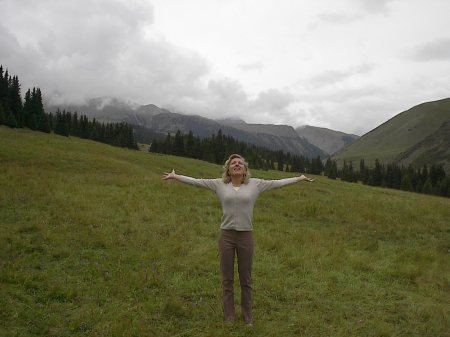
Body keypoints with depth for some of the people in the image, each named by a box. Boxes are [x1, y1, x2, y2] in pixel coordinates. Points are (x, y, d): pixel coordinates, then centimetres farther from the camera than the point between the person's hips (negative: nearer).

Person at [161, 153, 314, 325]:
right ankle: (229, 316, 25)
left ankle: (247, 315, 27)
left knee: (246, 279, 11)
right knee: (227, 279, 10)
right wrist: (175, 176, 3)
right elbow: (196, 181, 4)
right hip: (226, 235, 0)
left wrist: (299, 178, 7)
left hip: (246, 236, 0)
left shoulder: (255, 184, 2)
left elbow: (277, 183, 6)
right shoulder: (219, 184, 3)